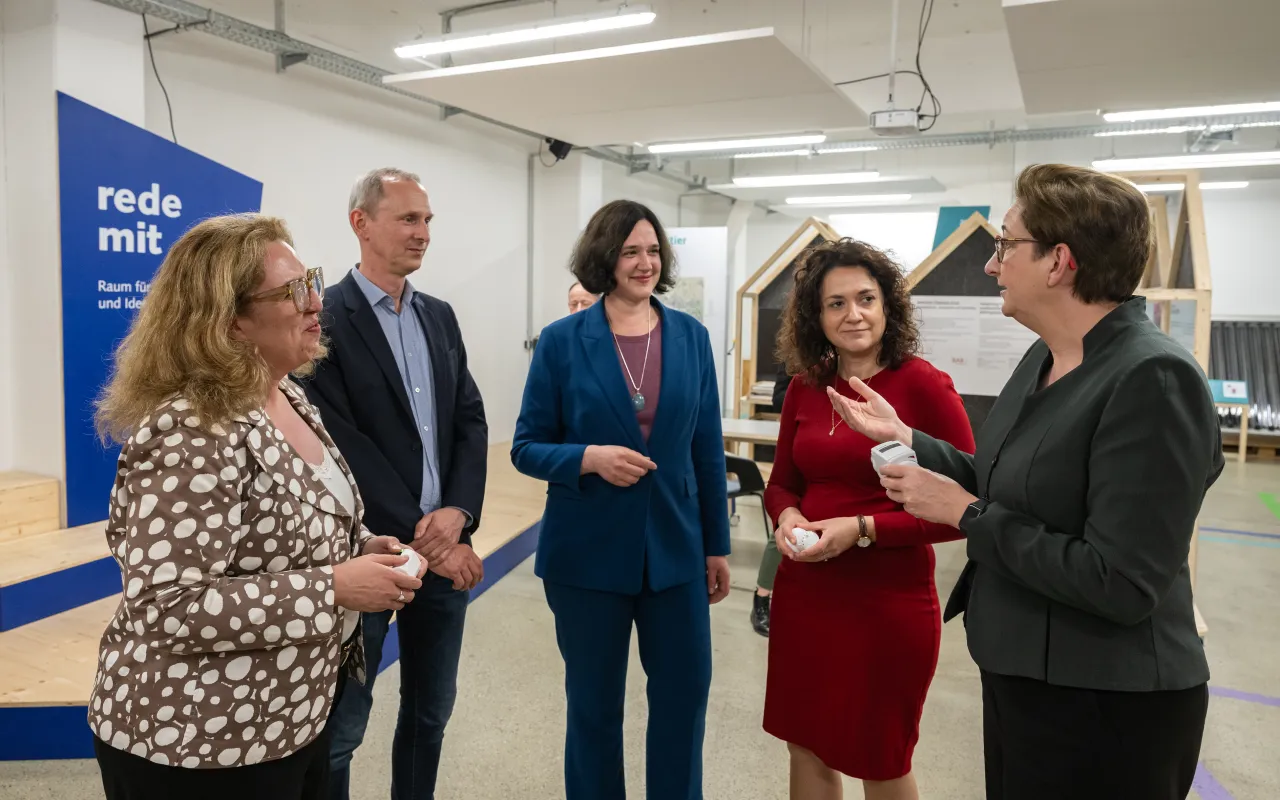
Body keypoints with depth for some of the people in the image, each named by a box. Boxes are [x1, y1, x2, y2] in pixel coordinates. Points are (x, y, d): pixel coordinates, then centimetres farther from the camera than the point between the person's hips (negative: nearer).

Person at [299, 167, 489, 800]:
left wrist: (457, 514, -11)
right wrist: (422, 541, -16)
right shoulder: (326, 319, -10)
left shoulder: (440, 316, 10)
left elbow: (471, 422, 5)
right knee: (341, 726, 11)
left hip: (446, 547, 6)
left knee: (430, 711, 20)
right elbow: (344, 446, -16)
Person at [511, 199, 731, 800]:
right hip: (588, 553, -2)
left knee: (685, 694, 13)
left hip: (675, 549, 2)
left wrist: (717, 545, 6)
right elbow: (527, 447, -4)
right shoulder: (562, 340, -7)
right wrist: (590, 458, -23)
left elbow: (707, 449, 5)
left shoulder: (692, 337, 1)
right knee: (594, 704, 14)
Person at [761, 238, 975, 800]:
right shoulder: (804, 386, 3)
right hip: (803, 594, 5)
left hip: (889, 603, -4)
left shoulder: (923, 384, -13)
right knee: (806, 748, 18)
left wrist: (863, 529, -20)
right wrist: (786, 516, -9)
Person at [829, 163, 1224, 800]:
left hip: (1103, 712, -9)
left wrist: (965, 515, -22)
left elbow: (1120, 585, -28)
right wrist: (904, 438, 5)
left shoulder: (1152, 380, -24)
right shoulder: (1046, 357, 5)